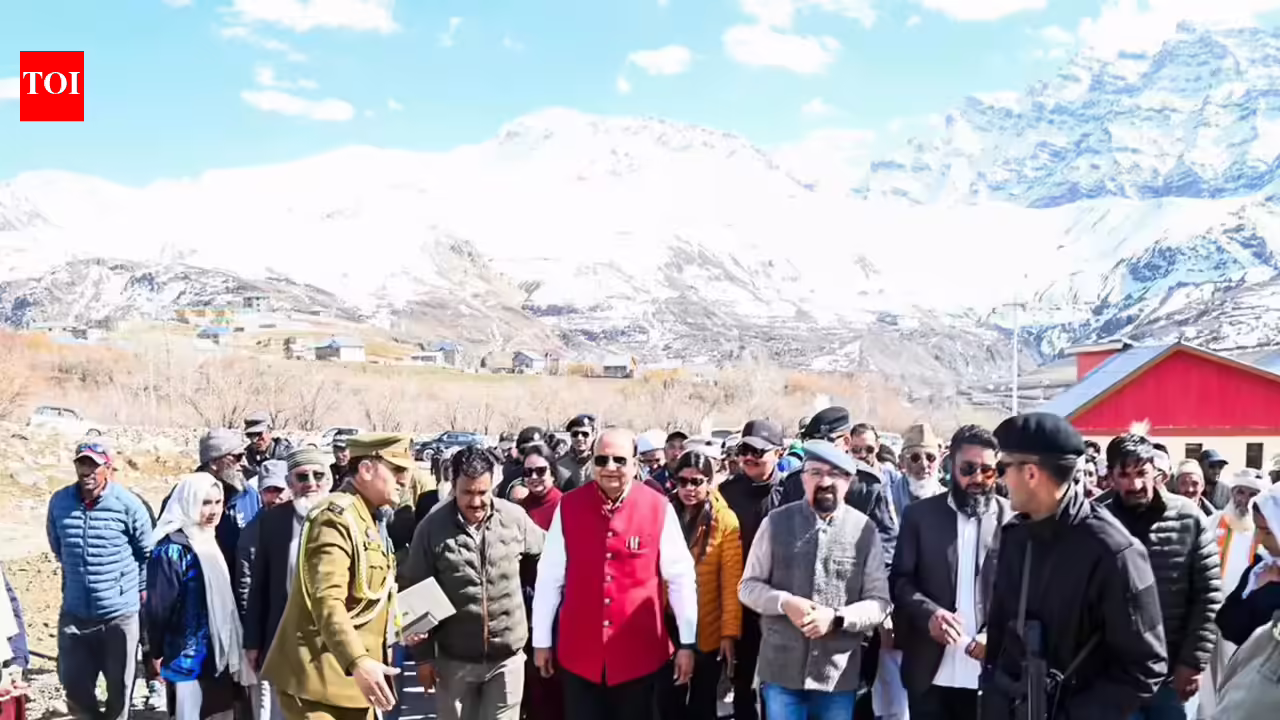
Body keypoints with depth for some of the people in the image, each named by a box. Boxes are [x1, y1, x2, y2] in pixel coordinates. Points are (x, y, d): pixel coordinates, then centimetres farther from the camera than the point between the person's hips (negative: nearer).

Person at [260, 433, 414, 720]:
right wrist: (358, 662, -38)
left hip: (354, 676, 10)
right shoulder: (336, 516, -15)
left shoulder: (373, 519, 16)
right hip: (318, 675, -9)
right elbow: (327, 601, -27)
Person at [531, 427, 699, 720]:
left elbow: (681, 578, -2)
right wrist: (541, 640, 6)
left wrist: (687, 643, 0)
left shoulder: (659, 509, -8)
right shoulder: (568, 507, -5)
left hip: (639, 654, 0)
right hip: (579, 653, 1)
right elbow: (549, 577, 2)